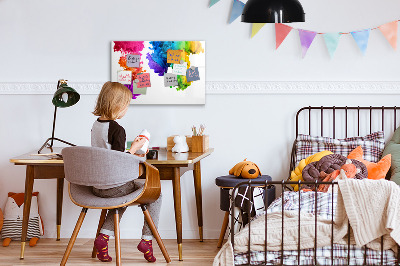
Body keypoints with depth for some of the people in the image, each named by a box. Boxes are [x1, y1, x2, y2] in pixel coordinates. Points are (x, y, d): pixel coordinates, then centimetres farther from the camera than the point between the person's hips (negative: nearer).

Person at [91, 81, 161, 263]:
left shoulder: (96, 125, 6)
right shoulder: (117, 130, -20)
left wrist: (130, 153, 19)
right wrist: (134, 148, -9)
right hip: (114, 187, -8)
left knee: (123, 197, 36)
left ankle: (104, 236, 18)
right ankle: (146, 239, 9)